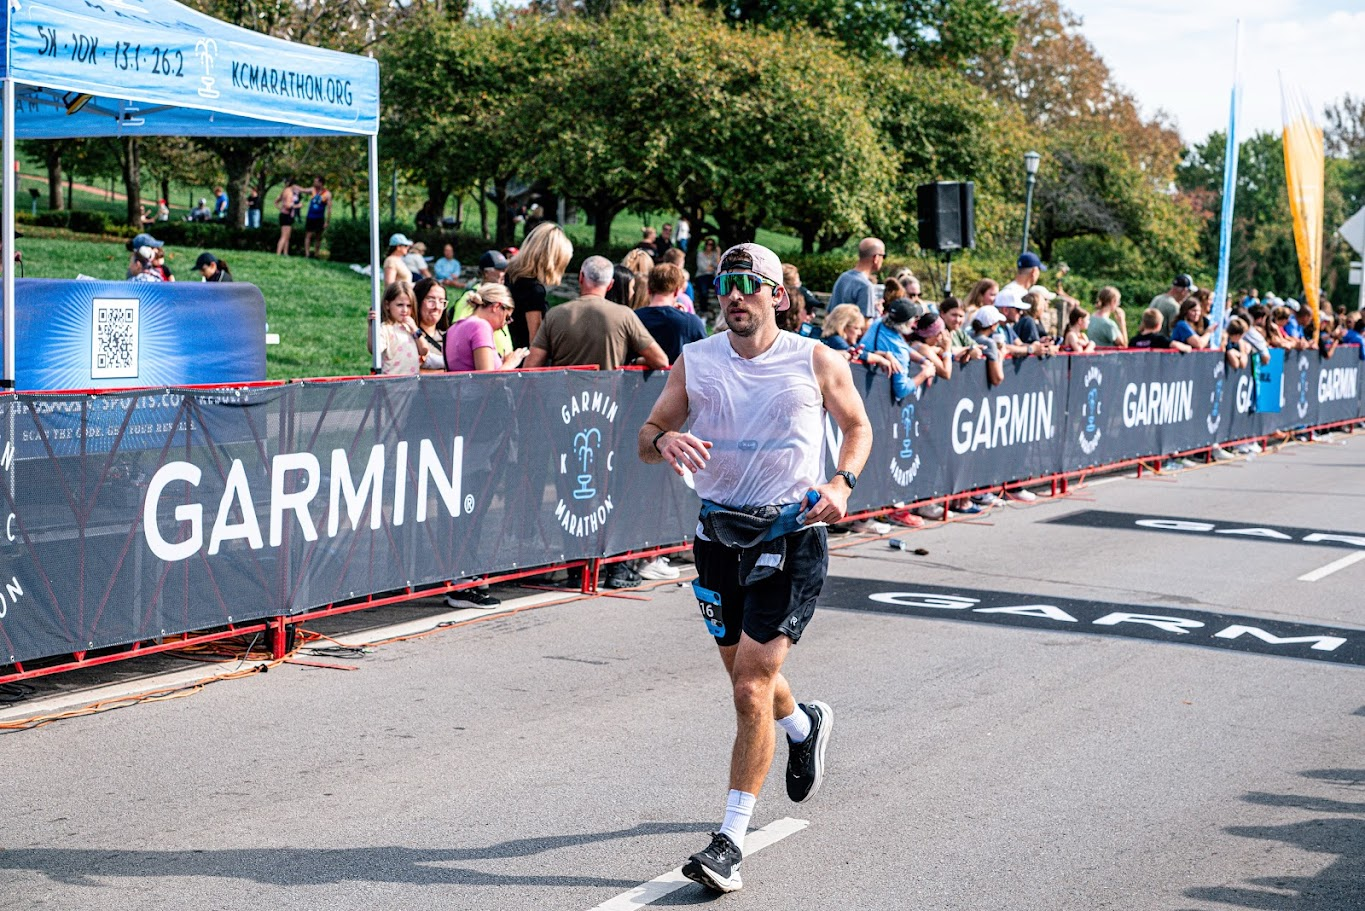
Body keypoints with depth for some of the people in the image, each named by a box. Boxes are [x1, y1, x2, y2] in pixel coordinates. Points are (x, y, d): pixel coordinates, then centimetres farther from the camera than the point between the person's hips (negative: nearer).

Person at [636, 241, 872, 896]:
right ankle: (805, 725, 54)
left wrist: (842, 481, -8)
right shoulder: (695, 362, 2)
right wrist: (664, 439, -19)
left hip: (792, 535, -4)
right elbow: (647, 437, 5)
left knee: (751, 686, -12)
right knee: (744, 677, 19)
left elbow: (858, 427, 11)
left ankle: (730, 840, -5)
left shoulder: (817, 362, -4)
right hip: (720, 530, 4)